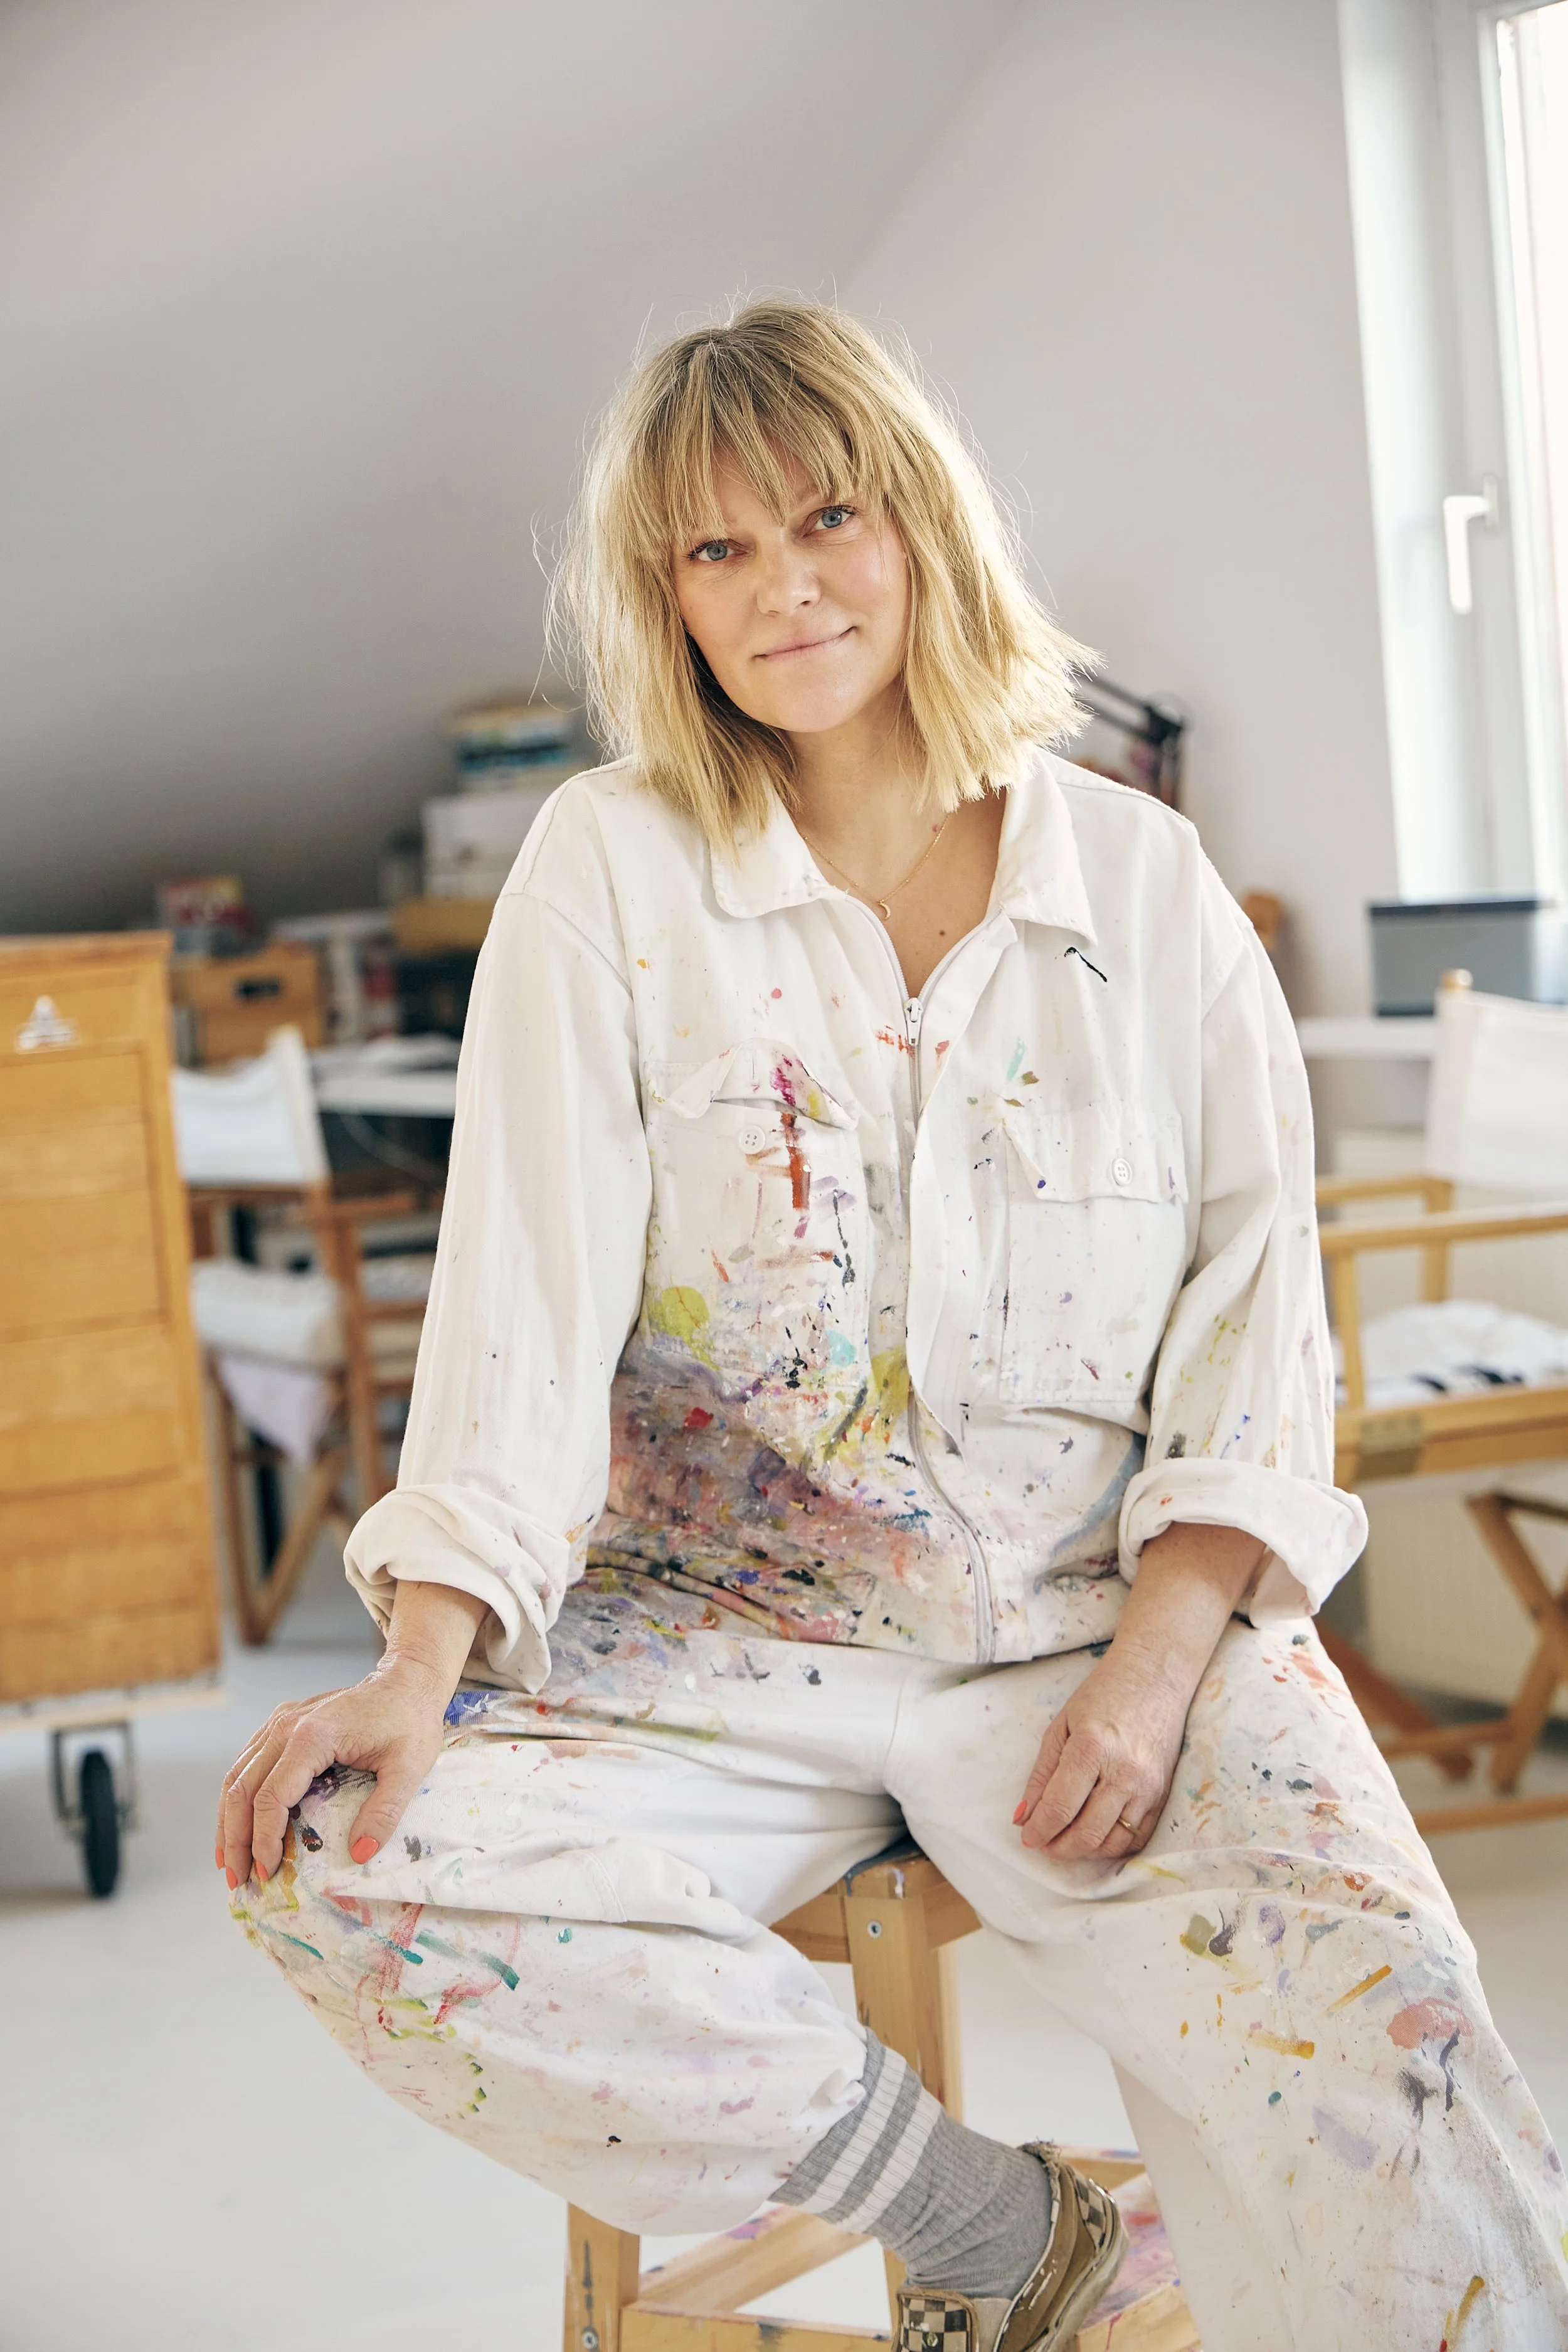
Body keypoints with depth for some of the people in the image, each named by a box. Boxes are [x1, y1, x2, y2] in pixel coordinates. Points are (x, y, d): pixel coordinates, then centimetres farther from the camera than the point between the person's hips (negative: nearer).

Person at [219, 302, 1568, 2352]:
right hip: (714, 1629, 2)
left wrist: (1159, 1657, -12)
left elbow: (1257, 1301, 3)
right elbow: (527, 1283, -5)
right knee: (348, 1872, -27)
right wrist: (424, 1665, -18)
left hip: (1100, 1619, -1)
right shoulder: (610, 870, 3)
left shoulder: (1146, 881, 7)